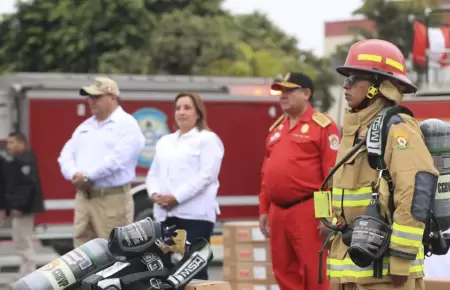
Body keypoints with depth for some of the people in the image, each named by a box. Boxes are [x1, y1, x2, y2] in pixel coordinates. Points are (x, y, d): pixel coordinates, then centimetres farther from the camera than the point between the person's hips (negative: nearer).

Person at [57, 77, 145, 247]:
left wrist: (87, 176, -18)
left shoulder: (127, 125, -5)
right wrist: (74, 174, -9)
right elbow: (66, 155, 13)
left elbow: (118, 158, -19)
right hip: (83, 198, 8)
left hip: (112, 199, -7)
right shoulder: (85, 126, 20)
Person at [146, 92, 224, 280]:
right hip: (165, 214, 6)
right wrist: (154, 193, -3)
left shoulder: (208, 139, 2)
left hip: (195, 214, -6)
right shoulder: (164, 141, 23)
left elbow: (206, 175, -9)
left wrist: (177, 197, -16)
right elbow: (153, 173, 19)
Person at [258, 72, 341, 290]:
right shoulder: (277, 128, 18)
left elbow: (333, 174, -11)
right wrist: (264, 210, 15)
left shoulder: (322, 126, -5)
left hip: (308, 212, -7)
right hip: (277, 212, 8)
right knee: (284, 272, 11)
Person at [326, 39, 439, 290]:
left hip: (384, 263, -9)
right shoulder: (356, 130, 17)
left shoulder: (396, 129, -12)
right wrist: (339, 249, 21)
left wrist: (401, 259, -22)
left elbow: (418, 191, -21)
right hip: (355, 260, 9)